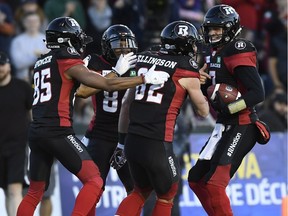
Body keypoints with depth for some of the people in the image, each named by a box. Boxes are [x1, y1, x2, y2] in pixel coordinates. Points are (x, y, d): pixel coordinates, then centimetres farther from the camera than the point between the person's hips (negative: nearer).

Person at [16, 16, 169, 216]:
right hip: (58, 132, -8)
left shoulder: (41, 64, 19)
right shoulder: (69, 62, -4)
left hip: (36, 131, 8)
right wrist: (145, 79, -4)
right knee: (94, 181, -5)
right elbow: (107, 85, -10)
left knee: (35, 192, 14)